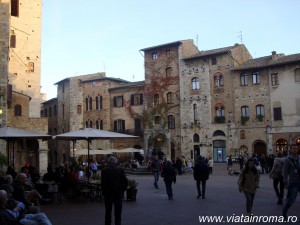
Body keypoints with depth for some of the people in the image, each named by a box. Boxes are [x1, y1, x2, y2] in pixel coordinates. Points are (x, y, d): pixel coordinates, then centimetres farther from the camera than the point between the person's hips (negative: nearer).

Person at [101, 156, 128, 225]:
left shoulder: (105, 171, -9)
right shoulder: (121, 170, -5)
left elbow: (103, 183, -13)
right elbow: (126, 182, -7)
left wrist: (104, 193, 0)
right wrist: (122, 190, 6)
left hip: (108, 194, -1)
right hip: (119, 194, 1)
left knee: (108, 212, 12)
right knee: (118, 213, 9)